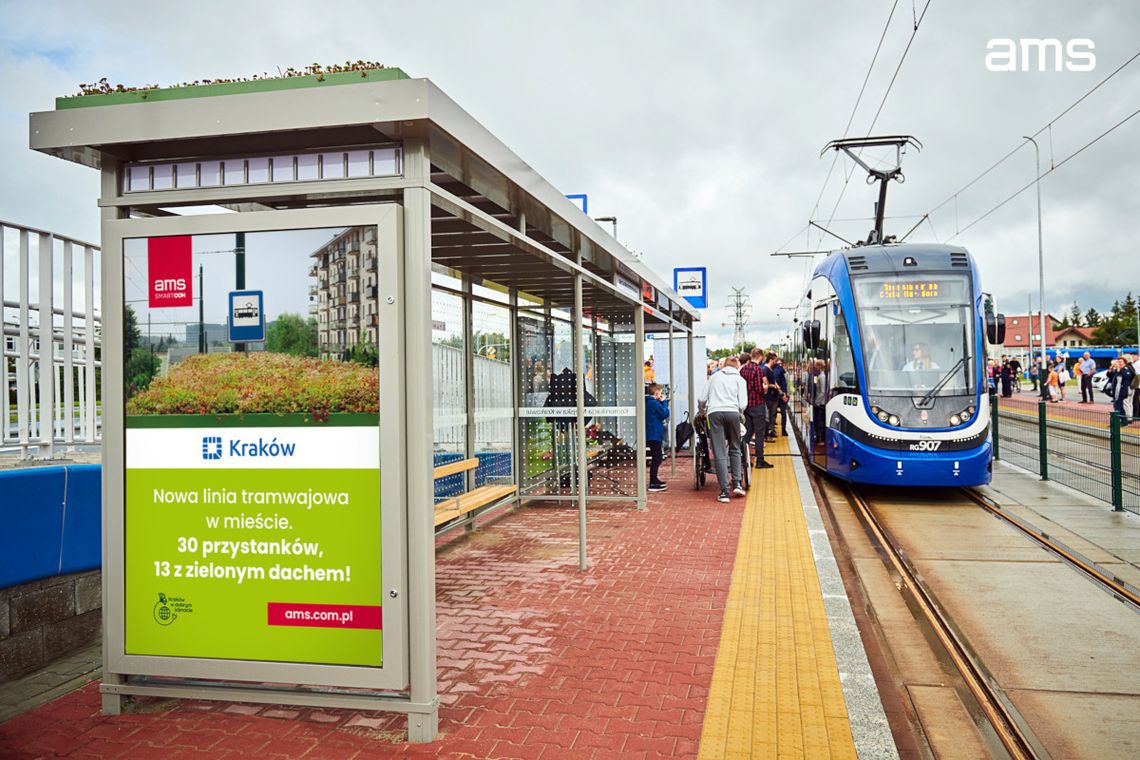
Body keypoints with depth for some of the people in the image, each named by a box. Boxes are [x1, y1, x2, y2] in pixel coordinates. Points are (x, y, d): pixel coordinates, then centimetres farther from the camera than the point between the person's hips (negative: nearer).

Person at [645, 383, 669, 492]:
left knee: (657, 458, 20)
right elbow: (665, 414, -18)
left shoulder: (648, 402, 14)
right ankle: (653, 484, -7)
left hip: (651, 434, 10)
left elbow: (660, 415, 14)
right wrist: (663, 402, -7)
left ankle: (654, 480, 30)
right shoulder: (654, 403, -17)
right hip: (654, 434, -10)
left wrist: (662, 402, 4)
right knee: (656, 459, -7)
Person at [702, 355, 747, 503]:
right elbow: (743, 404, 5)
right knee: (735, 449, 18)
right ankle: (737, 483, 8)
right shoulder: (740, 379, 16)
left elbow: (703, 399, 15)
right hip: (732, 413, 0)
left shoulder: (714, 376, 21)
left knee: (719, 453, -2)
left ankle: (725, 491, -4)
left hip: (715, 413, 0)